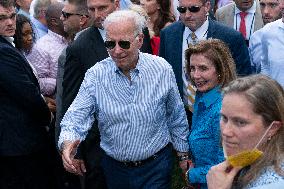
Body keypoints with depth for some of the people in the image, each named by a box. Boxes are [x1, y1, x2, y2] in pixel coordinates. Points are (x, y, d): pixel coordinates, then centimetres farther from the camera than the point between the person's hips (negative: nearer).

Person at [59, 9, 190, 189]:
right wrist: (68, 141, -35)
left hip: (155, 167, -1)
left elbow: (176, 116, 3)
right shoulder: (96, 75, -9)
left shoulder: (162, 69, -9)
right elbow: (77, 115, -14)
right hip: (114, 166, 2)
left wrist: (183, 153, 9)